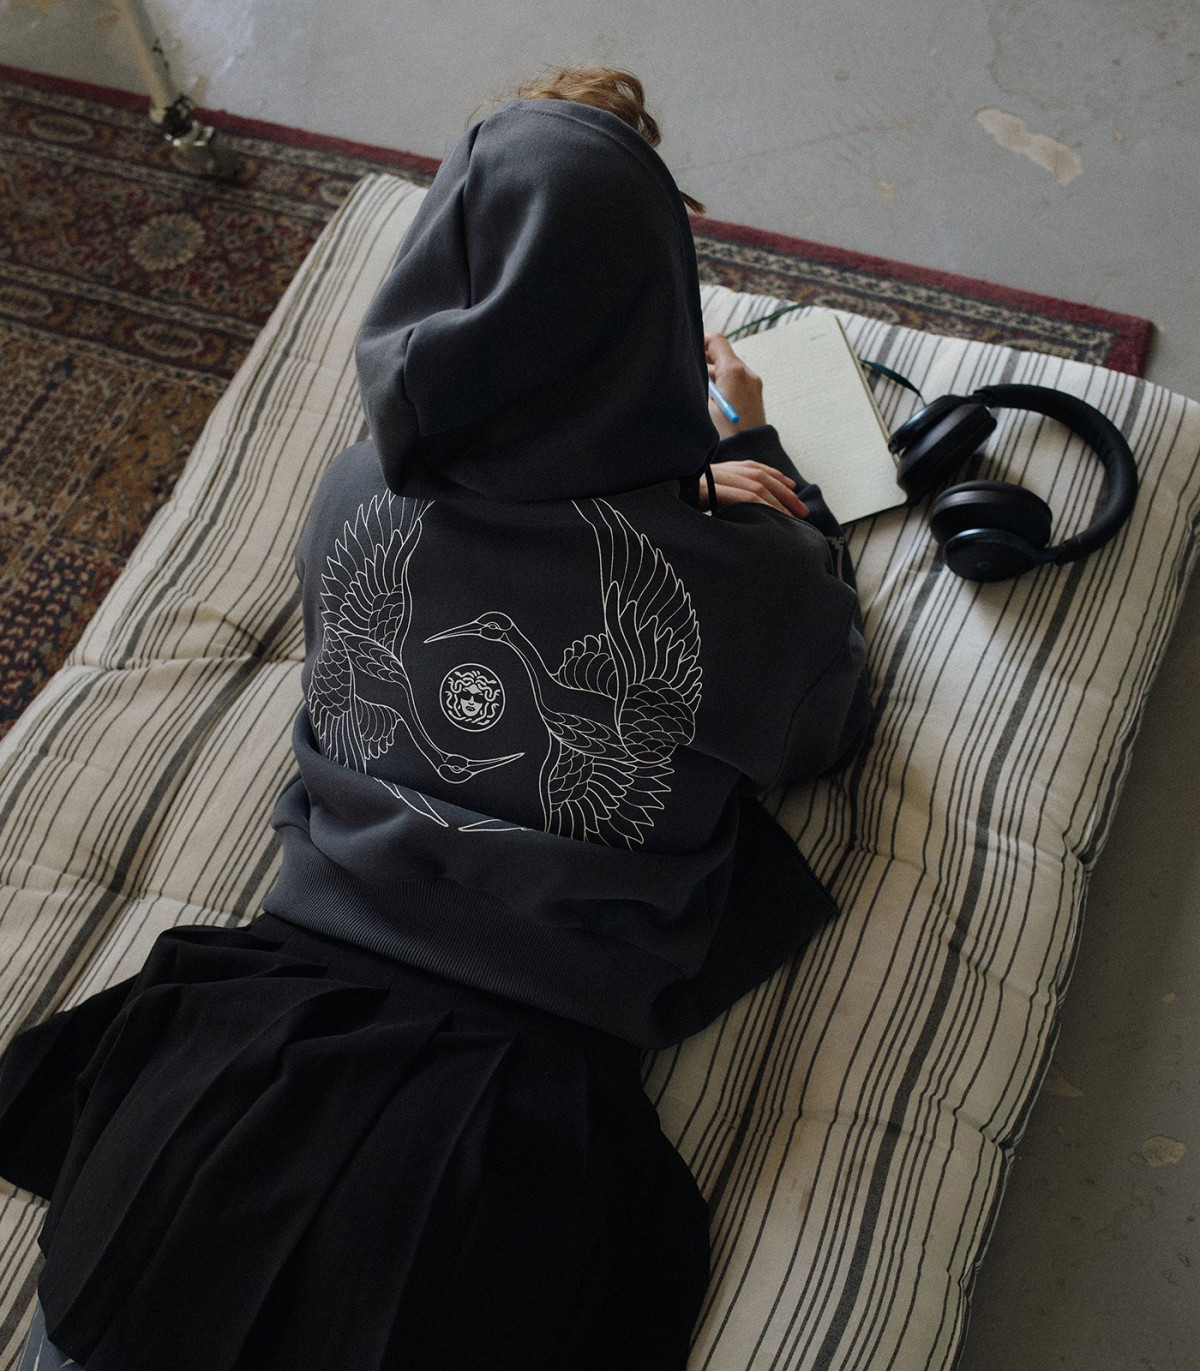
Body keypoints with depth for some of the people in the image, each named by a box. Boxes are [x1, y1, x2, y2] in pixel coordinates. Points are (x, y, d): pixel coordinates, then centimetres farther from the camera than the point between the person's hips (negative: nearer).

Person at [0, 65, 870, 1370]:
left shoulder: (357, 492, -5)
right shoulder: (750, 579, -15)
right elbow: (825, 732, 10)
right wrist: (755, 451, 14)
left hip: (296, 986, 4)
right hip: (537, 1060, -3)